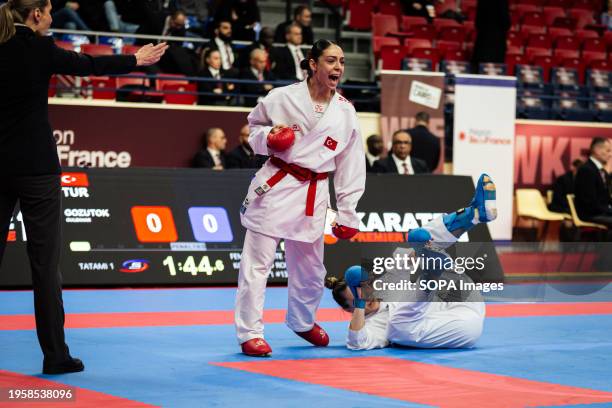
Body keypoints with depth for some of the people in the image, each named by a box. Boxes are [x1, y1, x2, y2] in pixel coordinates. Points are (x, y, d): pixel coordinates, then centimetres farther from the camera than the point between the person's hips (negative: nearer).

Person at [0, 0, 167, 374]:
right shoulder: (39, 49, -8)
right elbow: (91, 65, 5)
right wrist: (137, 60, 19)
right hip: (35, 167, -4)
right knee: (45, 261, 2)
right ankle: (55, 355, 6)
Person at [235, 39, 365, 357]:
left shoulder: (346, 113, 4)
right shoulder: (284, 97, -5)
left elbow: (350, 167, 9)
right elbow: (255, 124, 11)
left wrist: (347, 215, 9)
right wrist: (267, 138, -12)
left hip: (312, 196, 4)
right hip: (274, 185, -3)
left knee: (310, 268, 16)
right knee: (257, 262, -5)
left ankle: (302, 322, 42)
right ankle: (250, 333, 4)